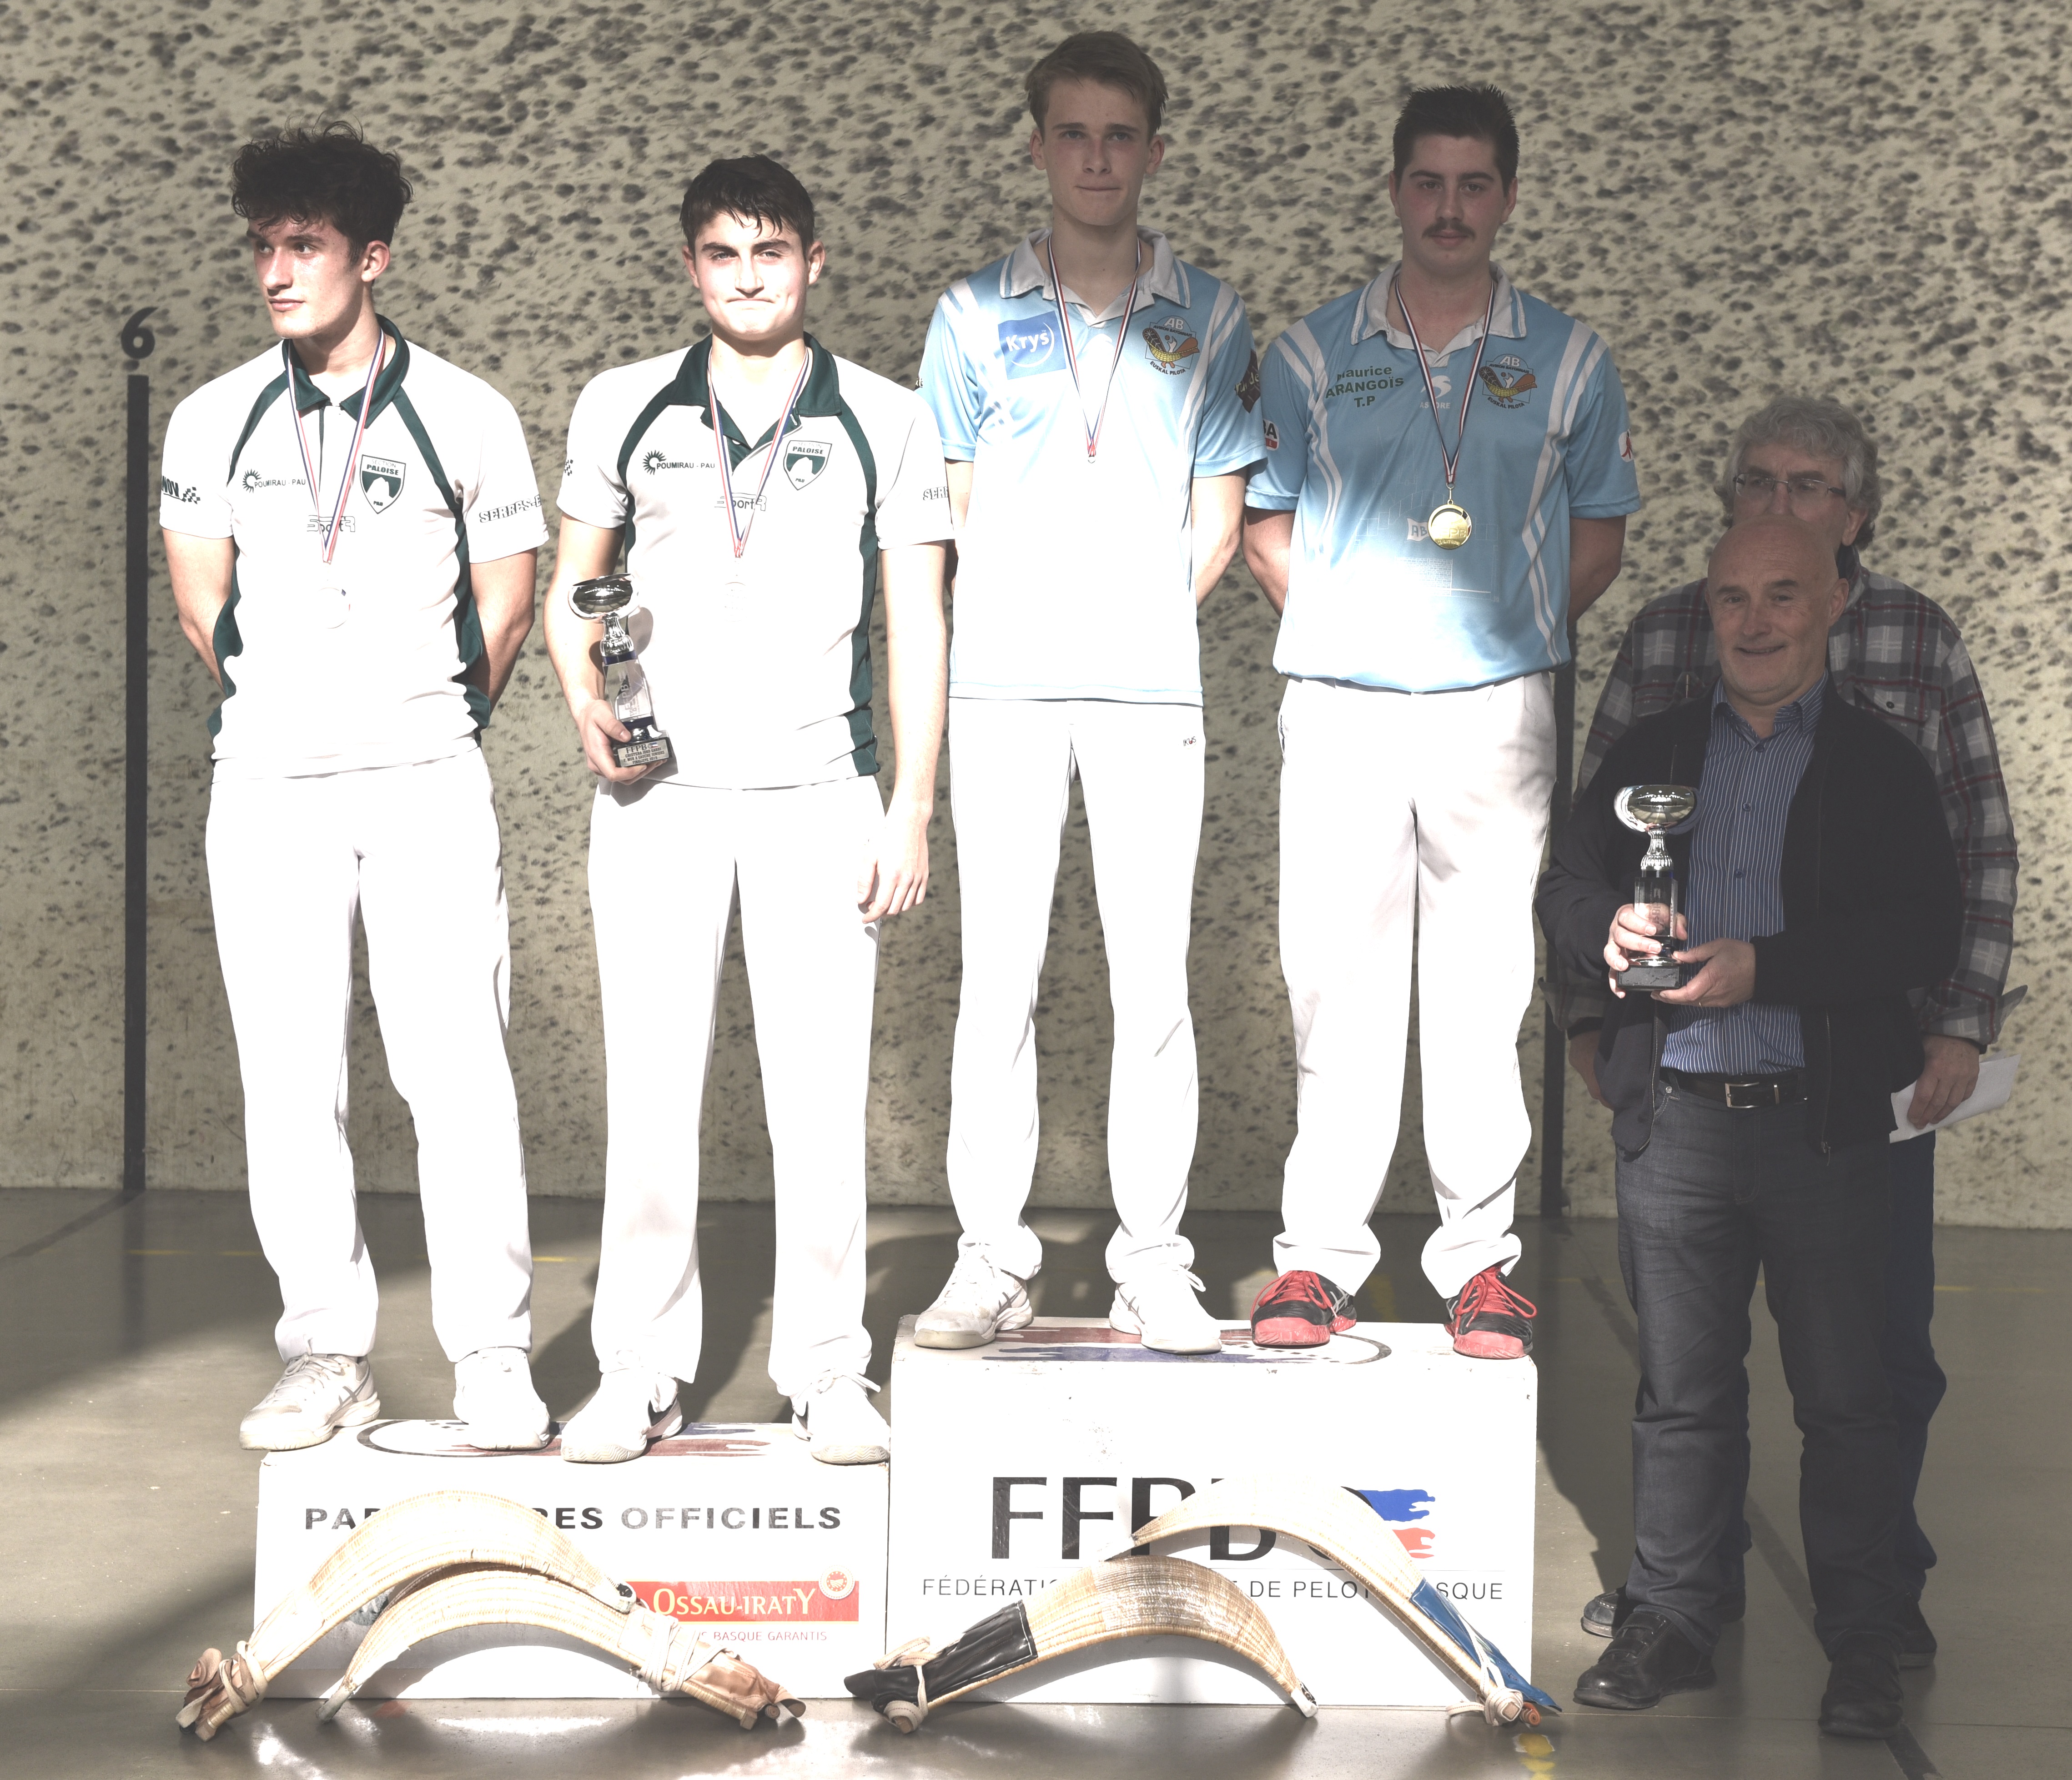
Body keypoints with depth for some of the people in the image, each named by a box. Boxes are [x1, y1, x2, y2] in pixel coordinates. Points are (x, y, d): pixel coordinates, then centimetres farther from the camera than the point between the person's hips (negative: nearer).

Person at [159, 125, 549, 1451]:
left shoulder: (467, 417, -1)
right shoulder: (215, 422, 5)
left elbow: (504, 604, 8)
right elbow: (203, 605, 16)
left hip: (426, 781, -2)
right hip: (269, 788, 2)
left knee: (458, 1070, -7)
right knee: (289, 1081, 2)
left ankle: (494, 1361, -1)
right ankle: (329, 1361, 9)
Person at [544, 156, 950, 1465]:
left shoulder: (886, 424, 5)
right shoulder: (623, 411, 9)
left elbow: (917, 628, 5)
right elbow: (573, 586, 16)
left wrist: (913, 810, -2)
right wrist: (586, 700, -5)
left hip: (818, 794, -1)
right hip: (657, 793, 1)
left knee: (822, 1088, -1)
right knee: (650, 1082, 1)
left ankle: (827, 1372, 8)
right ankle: (642, 1373, 9)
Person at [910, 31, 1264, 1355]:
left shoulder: (1207, 319, 8)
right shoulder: (978, 315, 7)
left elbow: (1218, 512, 11)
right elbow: (952, 505, 11)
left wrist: (1146, 618, 4)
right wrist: (1028, 622, 6)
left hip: (1151, 691, 0)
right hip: (1005, 684, 0)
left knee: (1155, 975, 0)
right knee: (999, 975, 0)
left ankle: (1155, 1264, 7)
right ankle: (992, 1260, 6)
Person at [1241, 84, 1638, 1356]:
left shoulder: (1566, 361, 7)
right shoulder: (1313, 355, 7)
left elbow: (1601, 534, 13)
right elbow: (1265, 524, 12)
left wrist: (1517, 631, 2)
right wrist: (1340, 624, 2)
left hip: (1496, 709, 0)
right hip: (1340, 707, 0)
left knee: (1485, 997, 2)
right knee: (1337, 986, 1)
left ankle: (1480, 1259, 10)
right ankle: (1321, 1254, 8)